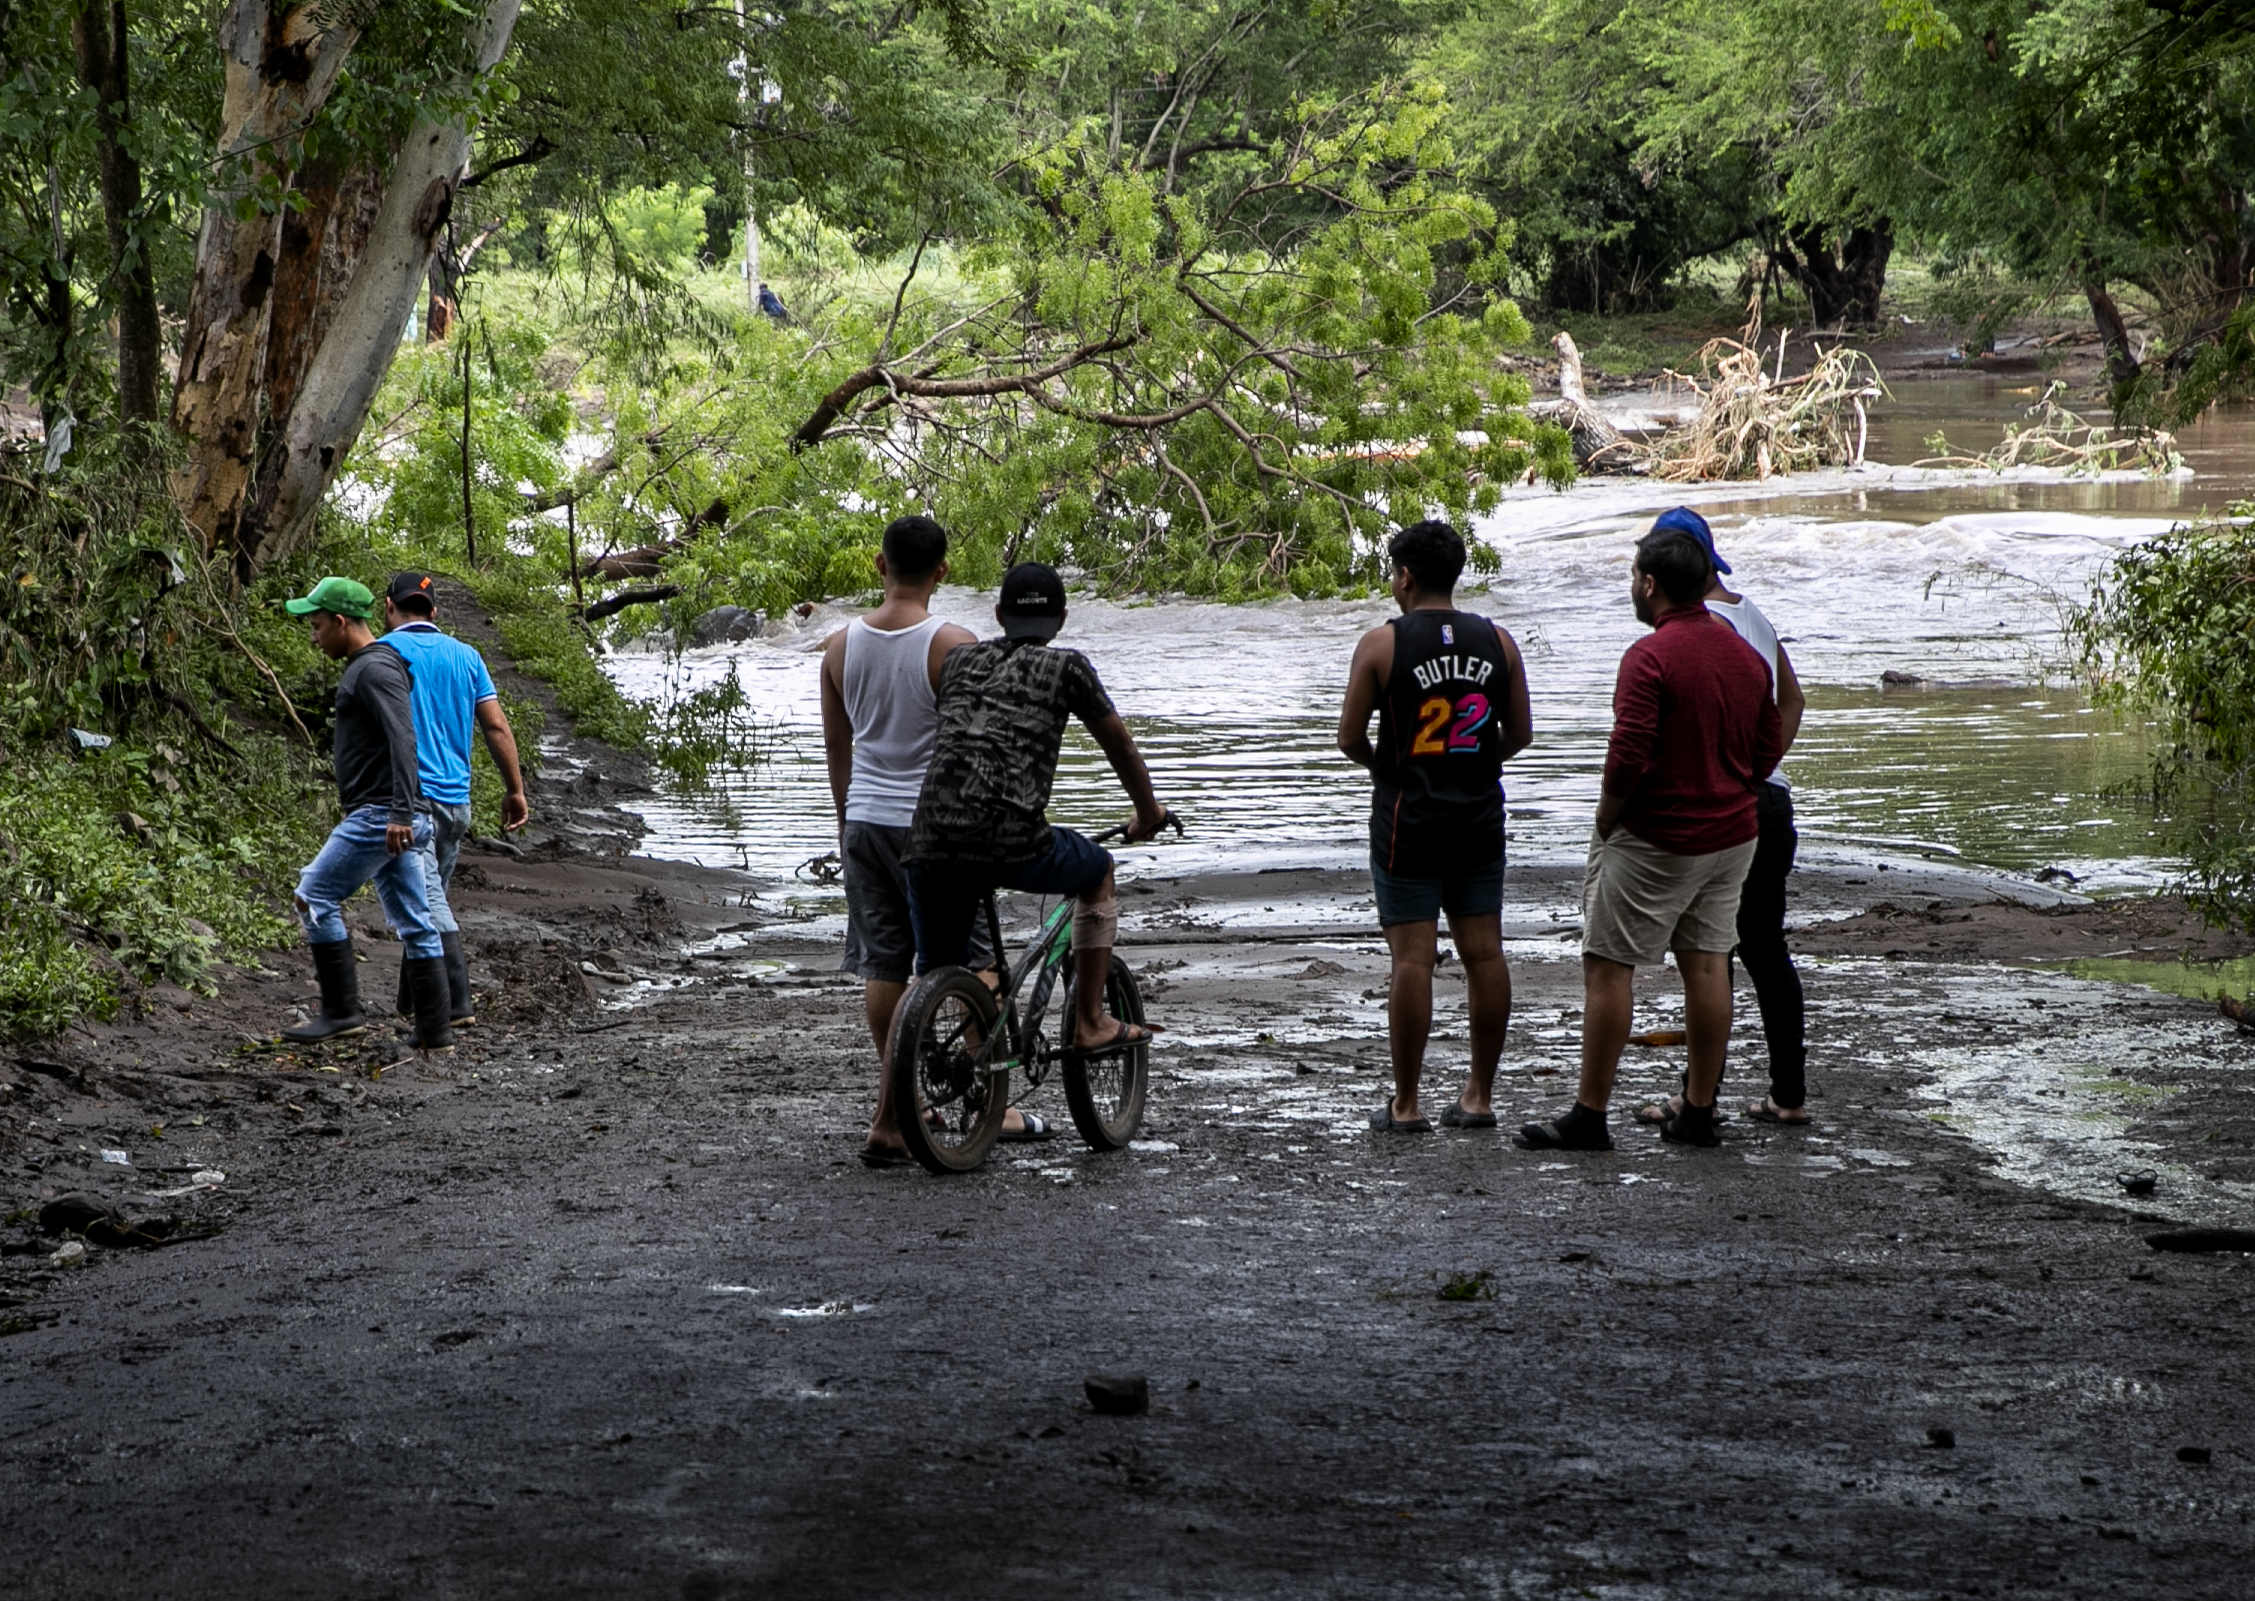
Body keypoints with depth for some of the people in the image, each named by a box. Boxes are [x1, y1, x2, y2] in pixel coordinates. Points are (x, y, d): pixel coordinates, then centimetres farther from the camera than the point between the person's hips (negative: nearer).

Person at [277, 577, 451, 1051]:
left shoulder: (376, 669, -12)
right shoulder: (365, 668, 21)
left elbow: (402, 741, -23)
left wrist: (400, 813, -30)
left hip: (381, 814, -10)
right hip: (389, 818, 10)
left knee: (316, 896, -6)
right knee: (413, 921, 7)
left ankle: (340, 1010, -4)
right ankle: (434, 1030, 6)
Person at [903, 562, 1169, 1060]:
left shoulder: (961, 659, 23)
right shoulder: (1065, 667, 12)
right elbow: (1118, 744, 23)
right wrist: (1148, 814, 41)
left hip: (930, 848, 3)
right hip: (1014, 845, -3)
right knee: (1099, 872, 28)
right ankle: (1089, 1023, 28)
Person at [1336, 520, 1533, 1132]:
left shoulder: (1382, 642, -7)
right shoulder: (1497, 641, 3)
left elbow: (1350, 736, -5)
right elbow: (1520, 733, 9)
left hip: (1408, 820, -4)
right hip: (1480, 817, 4)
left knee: (1412, 959, -3)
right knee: (1484, 952, 8)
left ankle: (1405, 1105, 0)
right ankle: (1479, 1096, 12)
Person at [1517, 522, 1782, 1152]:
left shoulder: (1650, 656, -17)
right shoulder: (1744, 653, 8)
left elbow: (1627, 759, -23)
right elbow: (1770, 749, 15)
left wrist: (1604, 826, -8)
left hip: (1656, 840, -8)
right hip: (1732, 836, 8)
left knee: (1607, 967, -1)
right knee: (1707, 965, 11)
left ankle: (1589, 1117, -1)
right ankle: (1698, 1113, 13)